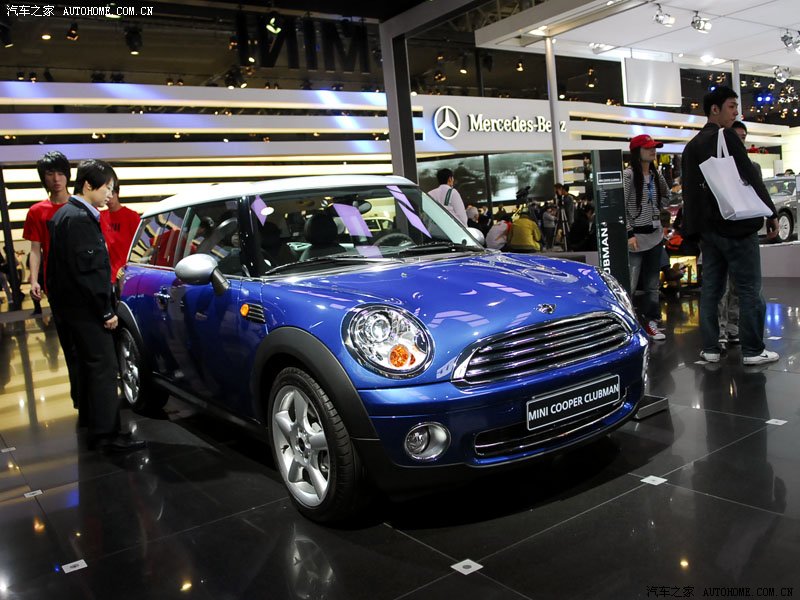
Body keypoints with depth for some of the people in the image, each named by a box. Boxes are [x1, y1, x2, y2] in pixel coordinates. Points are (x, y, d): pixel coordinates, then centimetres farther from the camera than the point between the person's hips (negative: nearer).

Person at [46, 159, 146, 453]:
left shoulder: (63, 214, 13)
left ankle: (88, 414, 40)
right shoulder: (81, 218, -19)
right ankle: (106, 434, -7)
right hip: (85, 309, -11)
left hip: (66, 306, 11)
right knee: (103, 369, -8)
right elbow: (87, 270, -24)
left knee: (81, 363, 23)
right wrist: (106, 311, -18)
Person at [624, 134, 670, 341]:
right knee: (629, 284, -9)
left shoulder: (656, 174, 9)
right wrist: (629, 233, -19)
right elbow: (620, 207, -16)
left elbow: (666, 195, 27)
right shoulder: (628, 175, -13)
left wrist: (656, 211, 11)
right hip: (636, 236, -7)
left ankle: (651, 322, 21)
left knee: (652, 283, 12)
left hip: (655, 235, 7)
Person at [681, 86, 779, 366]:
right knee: (749, 289, -1)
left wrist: (693, 227, 18)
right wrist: (771, 213, -6)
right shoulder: (726, 137, -9)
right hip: (736, 225, -8)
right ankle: (753, 350, 4)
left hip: (707, 227, 8)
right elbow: (751, 178, -12)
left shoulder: (692, 146, 14)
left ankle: (710, 348, 11)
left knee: (710, 288, 9)